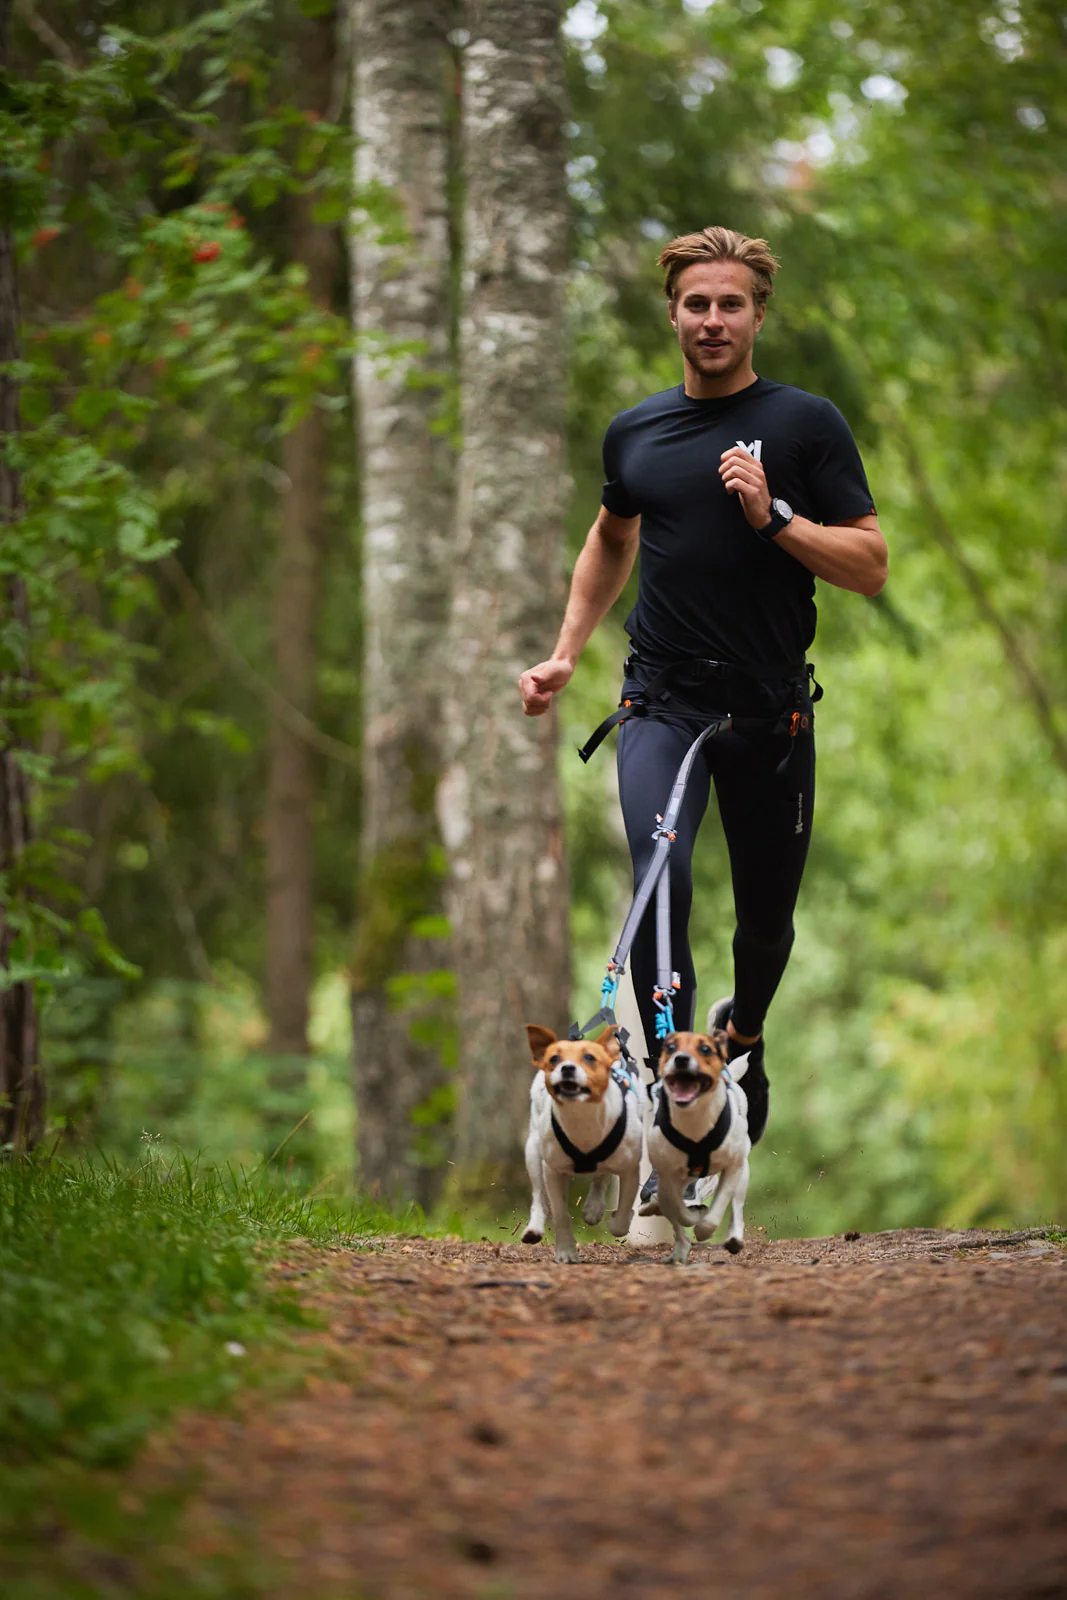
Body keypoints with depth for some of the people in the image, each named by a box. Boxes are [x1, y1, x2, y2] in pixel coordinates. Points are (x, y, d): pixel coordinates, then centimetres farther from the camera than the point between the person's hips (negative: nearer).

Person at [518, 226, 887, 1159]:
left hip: (770, 706, -1)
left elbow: (870, 566, -5)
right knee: (661, 874, -24)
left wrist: (773, 517, -18)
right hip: (663, 700, 1)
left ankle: (742, 1037, 43)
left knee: (767, 915, 11)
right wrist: (566, 655, 19)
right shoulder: (635, 433, 8)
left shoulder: (806, 425, -2)